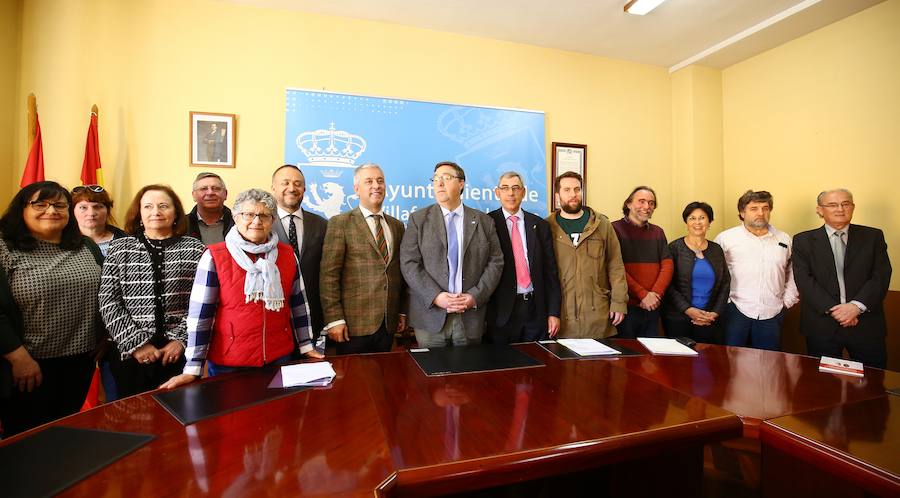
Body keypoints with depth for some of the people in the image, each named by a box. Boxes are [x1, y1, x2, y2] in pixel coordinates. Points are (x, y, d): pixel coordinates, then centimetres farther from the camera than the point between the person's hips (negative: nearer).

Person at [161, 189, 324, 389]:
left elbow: (298, 303, 6)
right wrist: (192, 369, -10)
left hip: (280, 356, 3)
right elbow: (200, 313, -10)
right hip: (228, 362, -3)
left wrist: (306, 346, 7)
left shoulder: (287, 254, 0)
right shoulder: (215, 256, -9)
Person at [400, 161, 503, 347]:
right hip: (430, 315, -1)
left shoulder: (484, 222, 8)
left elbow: (495, 262, 4)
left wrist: (476, 296, -9)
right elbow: (409, 263, -4)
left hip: (471, 317, 2)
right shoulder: (418, 219, 3)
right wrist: (435, 296, -14)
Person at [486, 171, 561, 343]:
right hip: (501, 311, -2)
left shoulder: (540, 225, 8)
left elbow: (550, 270, 7)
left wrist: (554, 312, 3)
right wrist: (484, 315, -7)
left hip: (536, 309, 3)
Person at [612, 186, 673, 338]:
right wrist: (643, 295, -16)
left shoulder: (658, 232, 13)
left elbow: (667, 265, 5)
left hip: (653, 307, 6)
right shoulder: (615, 229, -6)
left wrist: (656, 294, -10)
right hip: (625, 306, -5)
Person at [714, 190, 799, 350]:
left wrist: (788, 300, 10)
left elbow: (793, 272, 18)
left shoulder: (784, 239, 10)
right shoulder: (726, 238, -2)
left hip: (772, 313, 4)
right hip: (735, 312, -3)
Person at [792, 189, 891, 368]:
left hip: (867, 326, 2)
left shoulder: (873, 236, 7)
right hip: (822, 327, -1)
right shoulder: (803, 240, 1)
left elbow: (881, 276, -2)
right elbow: (804, 280, -7)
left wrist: (856, 306, -16)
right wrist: (833, 309, -16)